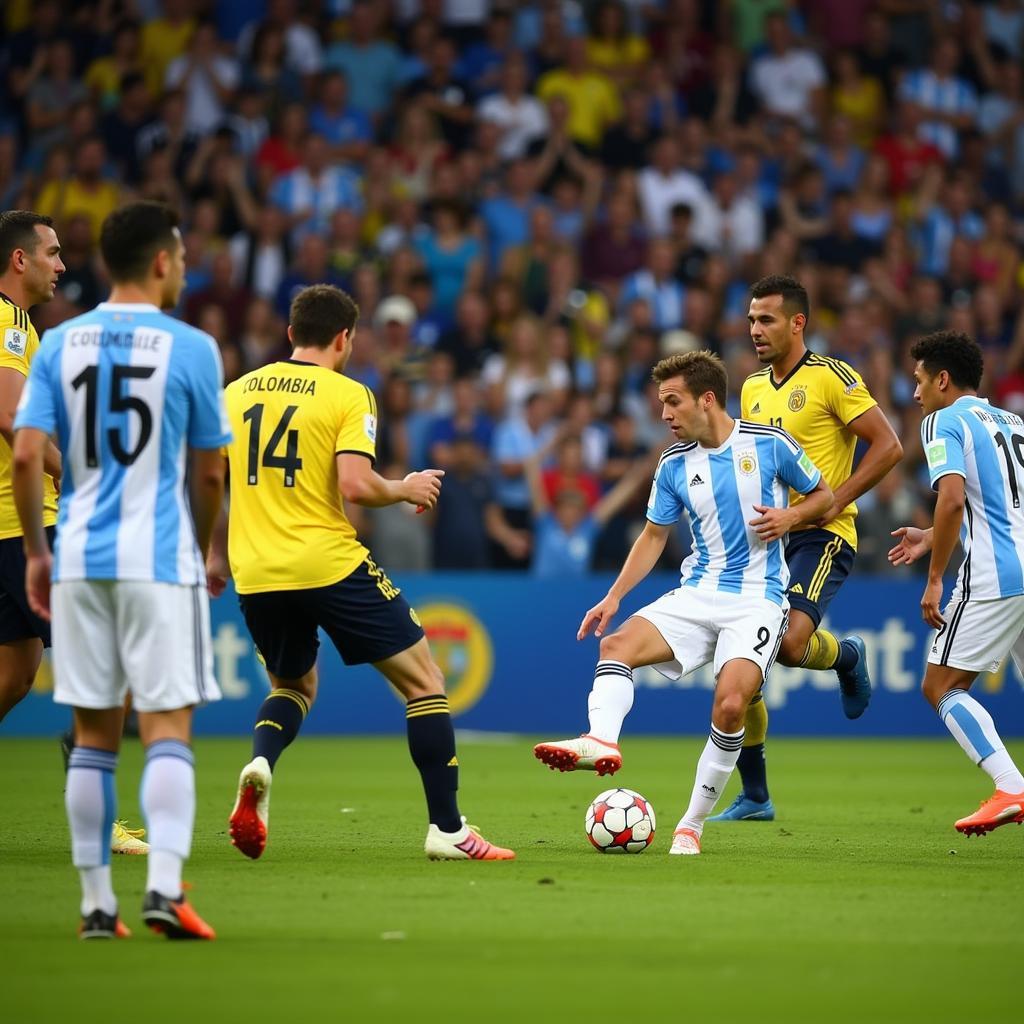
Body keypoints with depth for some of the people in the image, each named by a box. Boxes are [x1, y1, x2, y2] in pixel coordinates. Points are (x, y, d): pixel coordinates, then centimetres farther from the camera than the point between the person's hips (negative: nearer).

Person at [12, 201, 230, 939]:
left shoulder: (60, 344, 4)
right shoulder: (191, 348, -4)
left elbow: (26, 456, -2)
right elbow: (210, 472, 1)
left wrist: (37, 552, 9)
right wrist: (206, 550, 17)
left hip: (80, 560, 3)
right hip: (160, 559, -3)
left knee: (94, 736, 8)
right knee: (167, 727, -3)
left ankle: (97, 902, 9)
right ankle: (164, 886, -16)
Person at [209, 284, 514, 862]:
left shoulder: (238, 392, 11)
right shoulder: (348, 395, -4)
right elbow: (355, 485, -17)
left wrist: (218, 555, 27)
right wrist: (407, 489, 2)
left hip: (256, 575, 5)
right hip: (331, 566, -5)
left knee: (294, 686, 28)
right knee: (424, 683, 8)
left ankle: (260, 764, -4)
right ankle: (447, 829, 2)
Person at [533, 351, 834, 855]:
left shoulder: (770, 444, -4)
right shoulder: (674, 464, 7)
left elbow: (824, 496, 9)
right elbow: (654, 535, 16)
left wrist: (790, 517, -13)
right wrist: (614, 596, 6)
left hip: (757, 600, -4)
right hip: (696, 593, 5)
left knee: (730, 705, -23)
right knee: (618, 644, -21)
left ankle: (691, 826, -10)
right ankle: (601, 742, -45)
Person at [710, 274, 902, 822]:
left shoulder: (830, 377, -8)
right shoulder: (753, 388, 14)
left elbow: (887, 446, -11)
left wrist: (834, 502, -16)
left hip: (820, 536, -7)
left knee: (789, 643, -28)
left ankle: (847, 655, 11)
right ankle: (753, 797, 11)